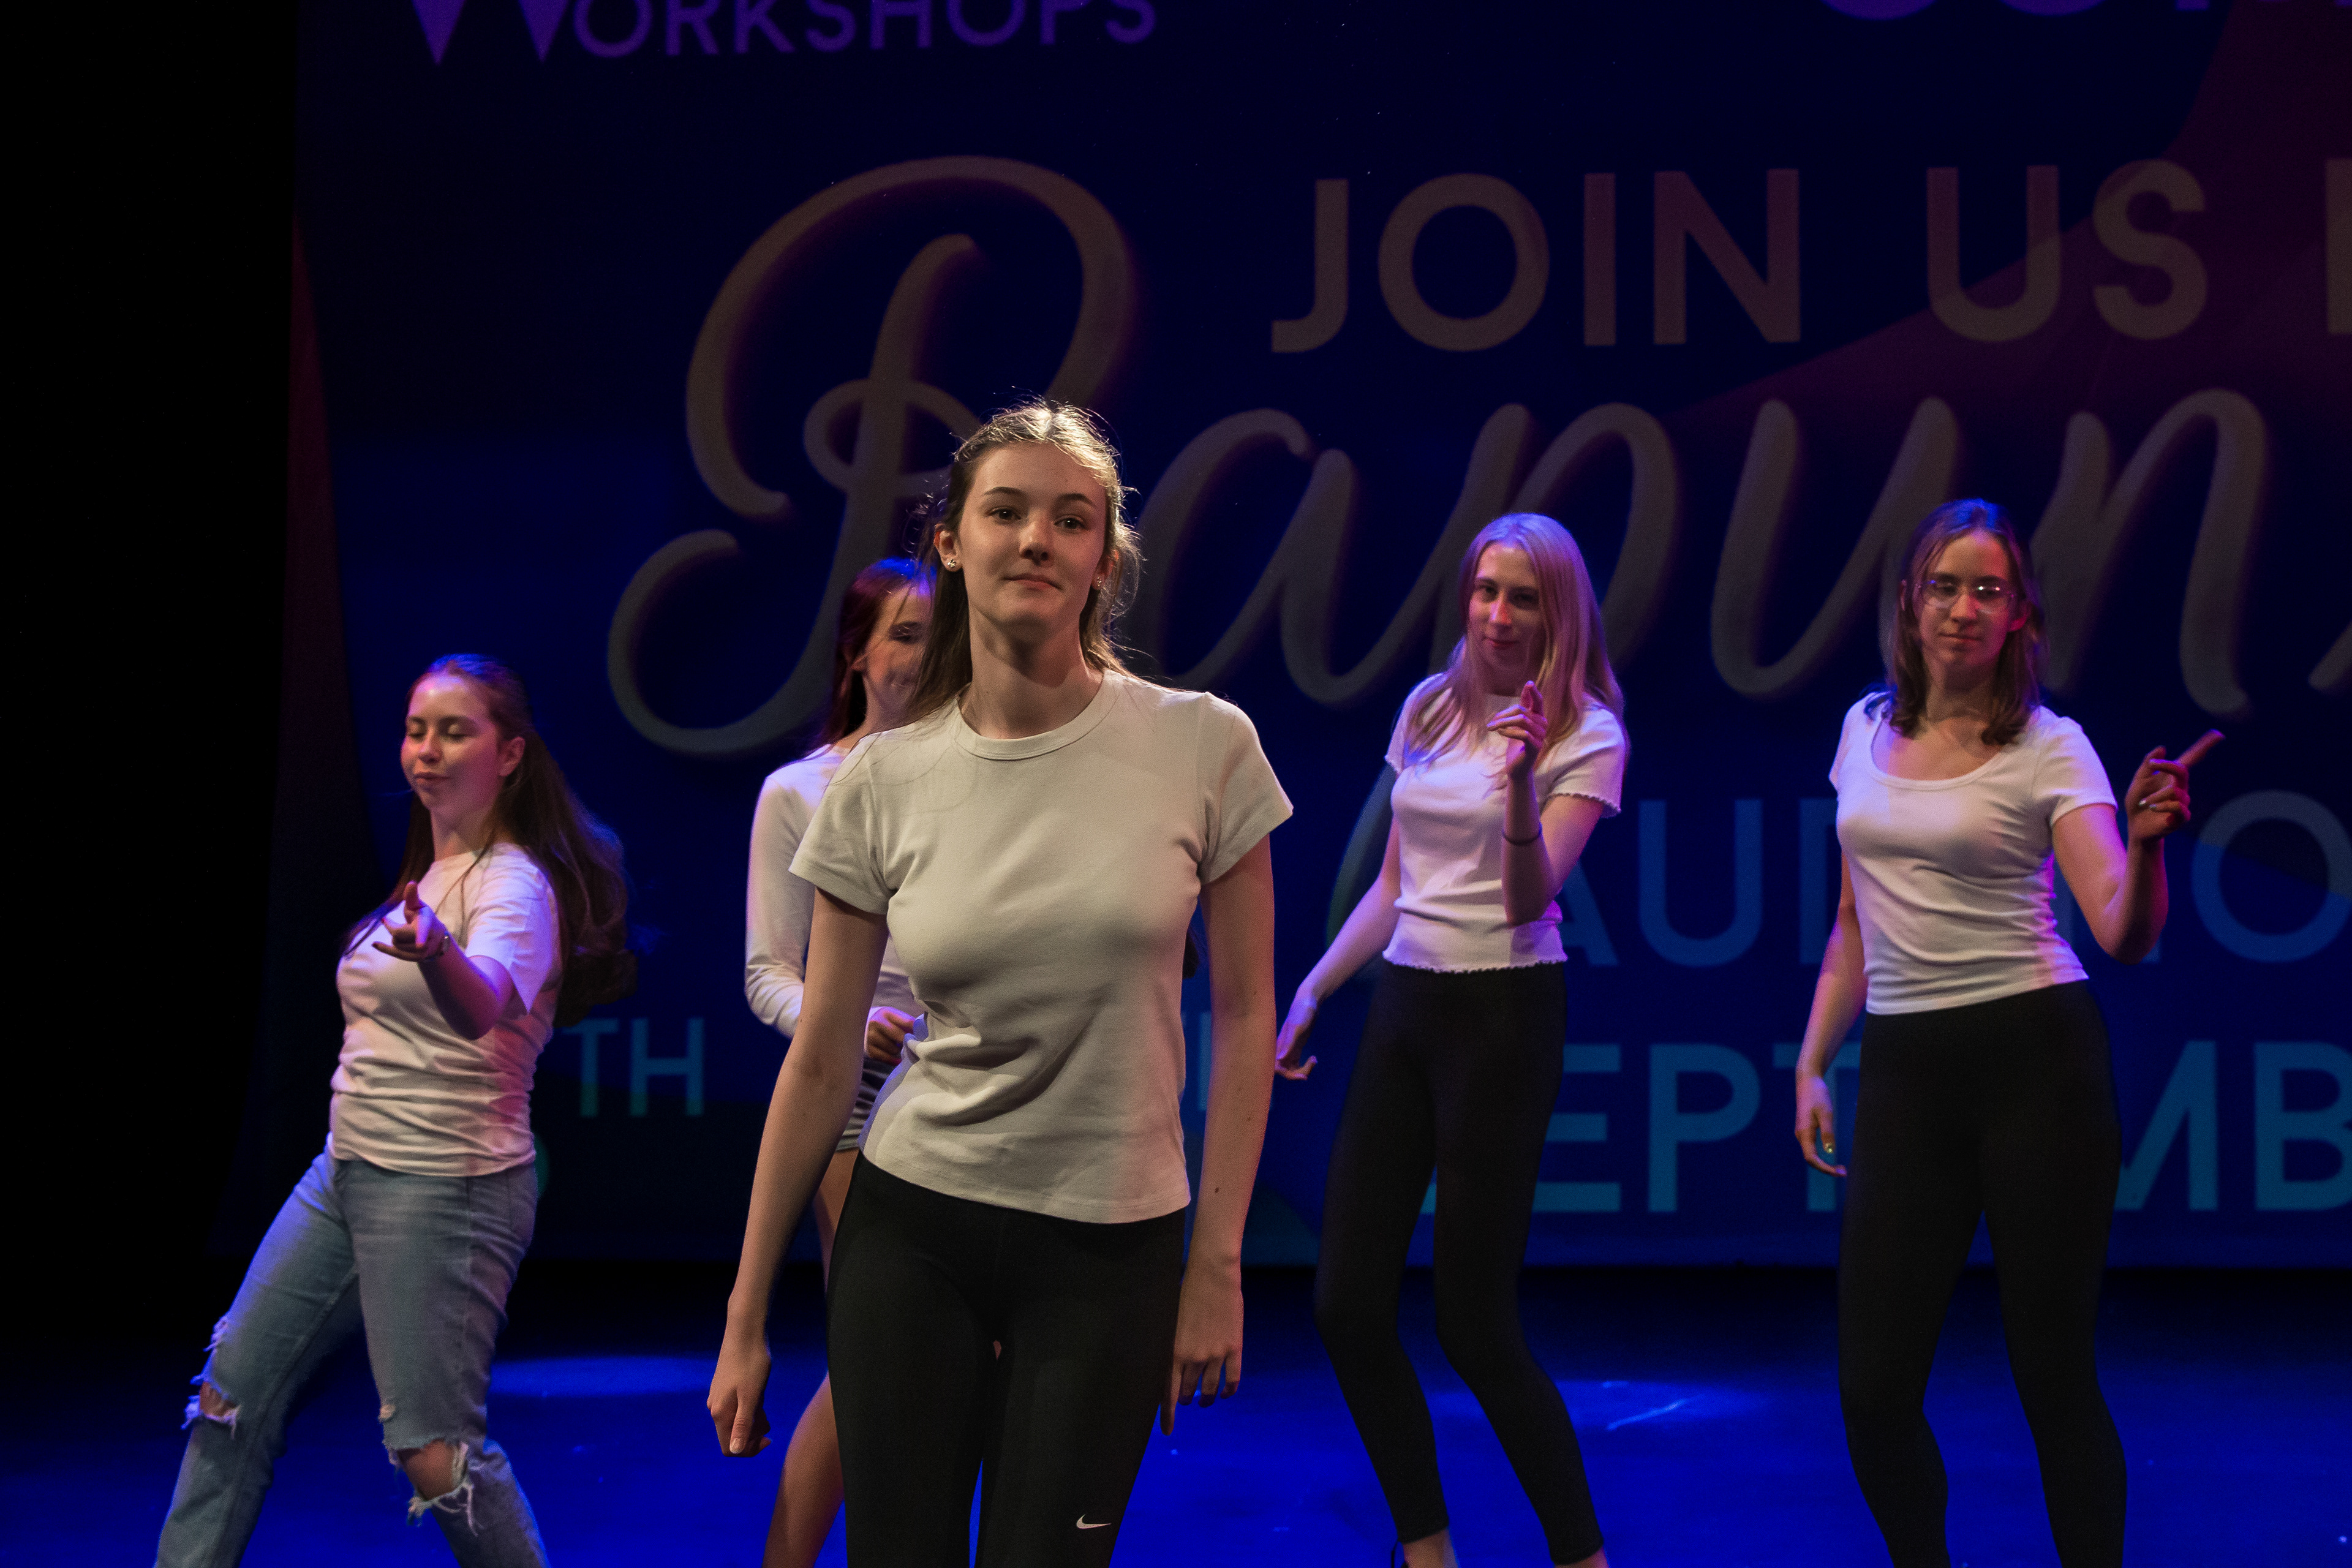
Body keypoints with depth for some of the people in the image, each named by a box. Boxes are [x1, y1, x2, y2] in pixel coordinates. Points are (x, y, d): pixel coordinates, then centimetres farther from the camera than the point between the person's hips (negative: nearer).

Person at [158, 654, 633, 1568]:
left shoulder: (514, 885, -15)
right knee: (233, 1394, 9)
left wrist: (436, 950, -57)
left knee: (434, 1451, -11)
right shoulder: (426, 875, 13)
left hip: (447, 1187, -9)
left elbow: (483, 1004, -39)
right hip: (343, 1174, 9)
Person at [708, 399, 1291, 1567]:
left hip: (1111, 1252, -1)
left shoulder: (1203, 747, -6)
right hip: (909, 1229, 1)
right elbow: (820, 1064, 2)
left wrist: (1217, 1264, -3)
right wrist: (744, 1319, 4)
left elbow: (1243, 1016, 0)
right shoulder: (881, 783, -3)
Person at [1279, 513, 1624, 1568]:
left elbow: (1530, 897, -16)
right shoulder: (1429, 709, 11)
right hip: (1405, 1005, 6)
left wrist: (1521, 782, -31)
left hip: (1506, 1014, -6)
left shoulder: (1586, 737, -5)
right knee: (1346, 1302, 4)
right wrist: (1314, 988, 15)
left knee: (1474, 1323, -8)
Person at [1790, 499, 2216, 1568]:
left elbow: (2124, 935, -17)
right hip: (1903, 1069, 4)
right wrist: (1811, 1065, 15)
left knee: (2052, 1369, 0)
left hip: (2034, 1060, -4)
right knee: (1873, 1388, 1)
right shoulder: (1867, 730, 10)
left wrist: (2146, 841, -35)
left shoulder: (2049, 749, -4)